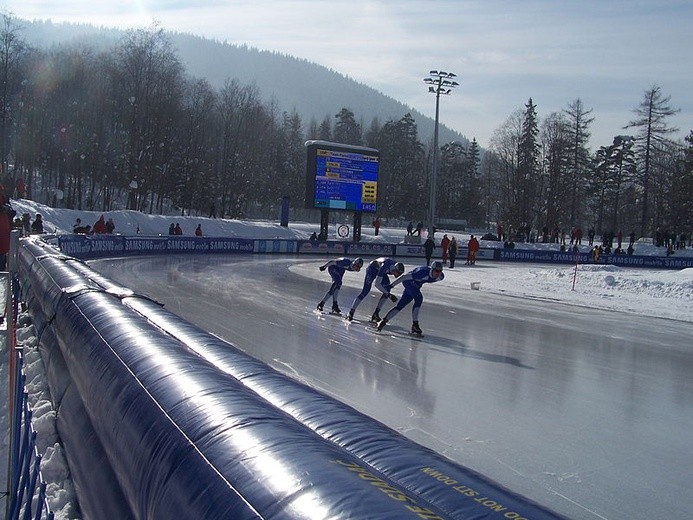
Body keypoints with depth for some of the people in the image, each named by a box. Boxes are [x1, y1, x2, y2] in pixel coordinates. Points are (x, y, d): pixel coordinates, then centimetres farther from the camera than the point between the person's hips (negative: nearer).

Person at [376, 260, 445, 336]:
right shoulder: (423, 272, -37)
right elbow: (404, 277, -30)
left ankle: (383, 321, 17)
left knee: (400, 306, 7)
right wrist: (391, 285, -24)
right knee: (419, 298, -28)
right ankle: (415, 325, -23)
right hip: (408, 281, -7)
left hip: (415, 286, 7)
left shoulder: (440, 277, -18)